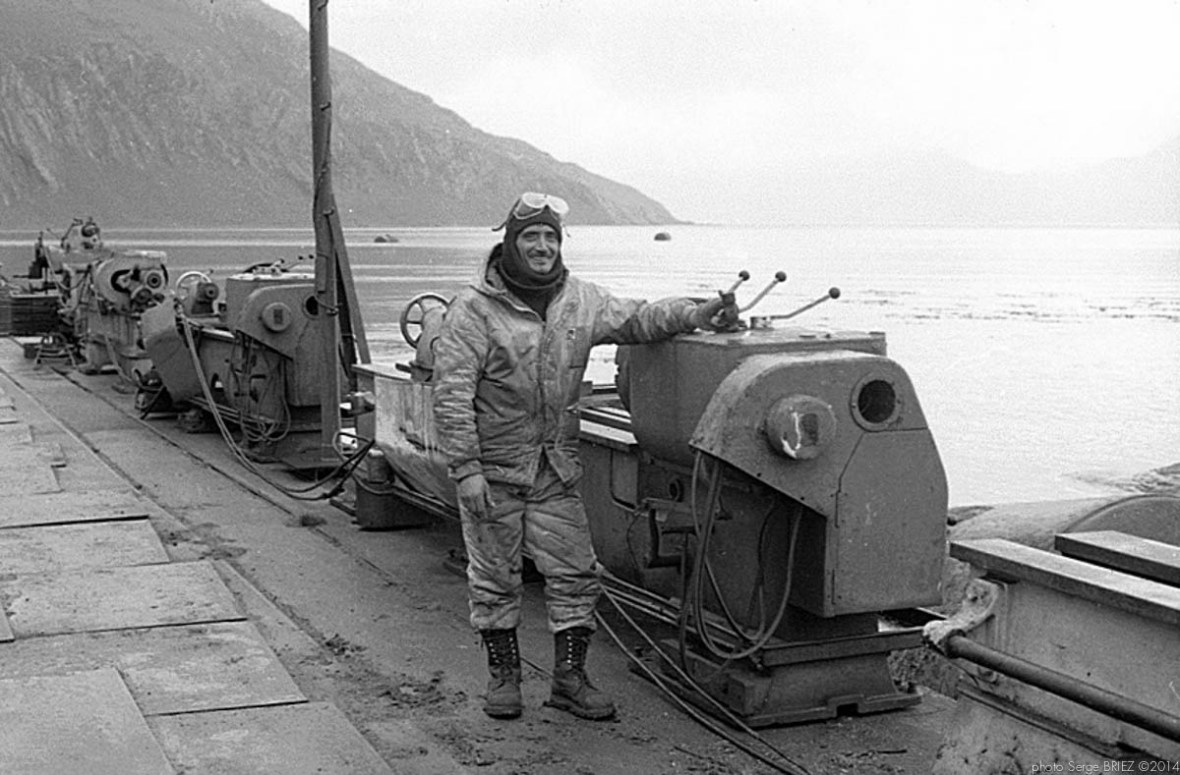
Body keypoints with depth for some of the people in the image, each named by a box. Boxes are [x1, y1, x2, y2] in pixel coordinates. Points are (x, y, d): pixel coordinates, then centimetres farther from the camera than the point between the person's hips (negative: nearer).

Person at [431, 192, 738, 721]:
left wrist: (695, 314, -8)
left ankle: (569, 677, 16)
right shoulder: (473, 310, -12)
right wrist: (466, 469, -19)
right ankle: (503, 675, 23)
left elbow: (636, 318, 10)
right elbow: (451, 396, -14)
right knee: (494, 577, 7)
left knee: (575, 573, 3)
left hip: (556, 469, 4)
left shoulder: (580, 301, 4)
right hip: (492, 469, -4)